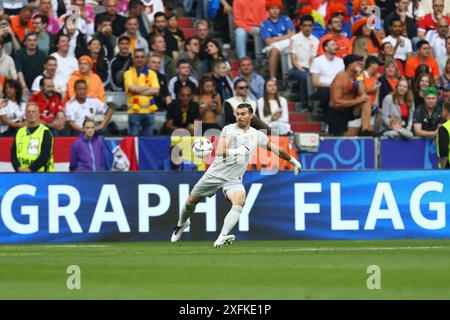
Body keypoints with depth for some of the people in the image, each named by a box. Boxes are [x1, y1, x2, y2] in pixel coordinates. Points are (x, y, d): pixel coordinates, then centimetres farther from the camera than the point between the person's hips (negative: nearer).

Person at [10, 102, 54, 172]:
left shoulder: (45, 132, 0)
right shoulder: (20, 132, 16)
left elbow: (45, 155, -10)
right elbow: (13, 153, 11)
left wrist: (31, 169, -17)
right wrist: (18, 168, -8)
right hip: (21, 174, 4)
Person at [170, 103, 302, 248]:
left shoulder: (257, 135, 7)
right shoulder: (229, 129, -6)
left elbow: (275, 148, 22)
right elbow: (219, 151, -20)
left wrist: (293, 160, 29)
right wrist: (236, 151, -39)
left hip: (234, 179, 1)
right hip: (215, 174, -1)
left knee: (239, 202, -29)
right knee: (191, 201, 9)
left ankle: (221, 238, -42)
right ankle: (182, 224, 42)